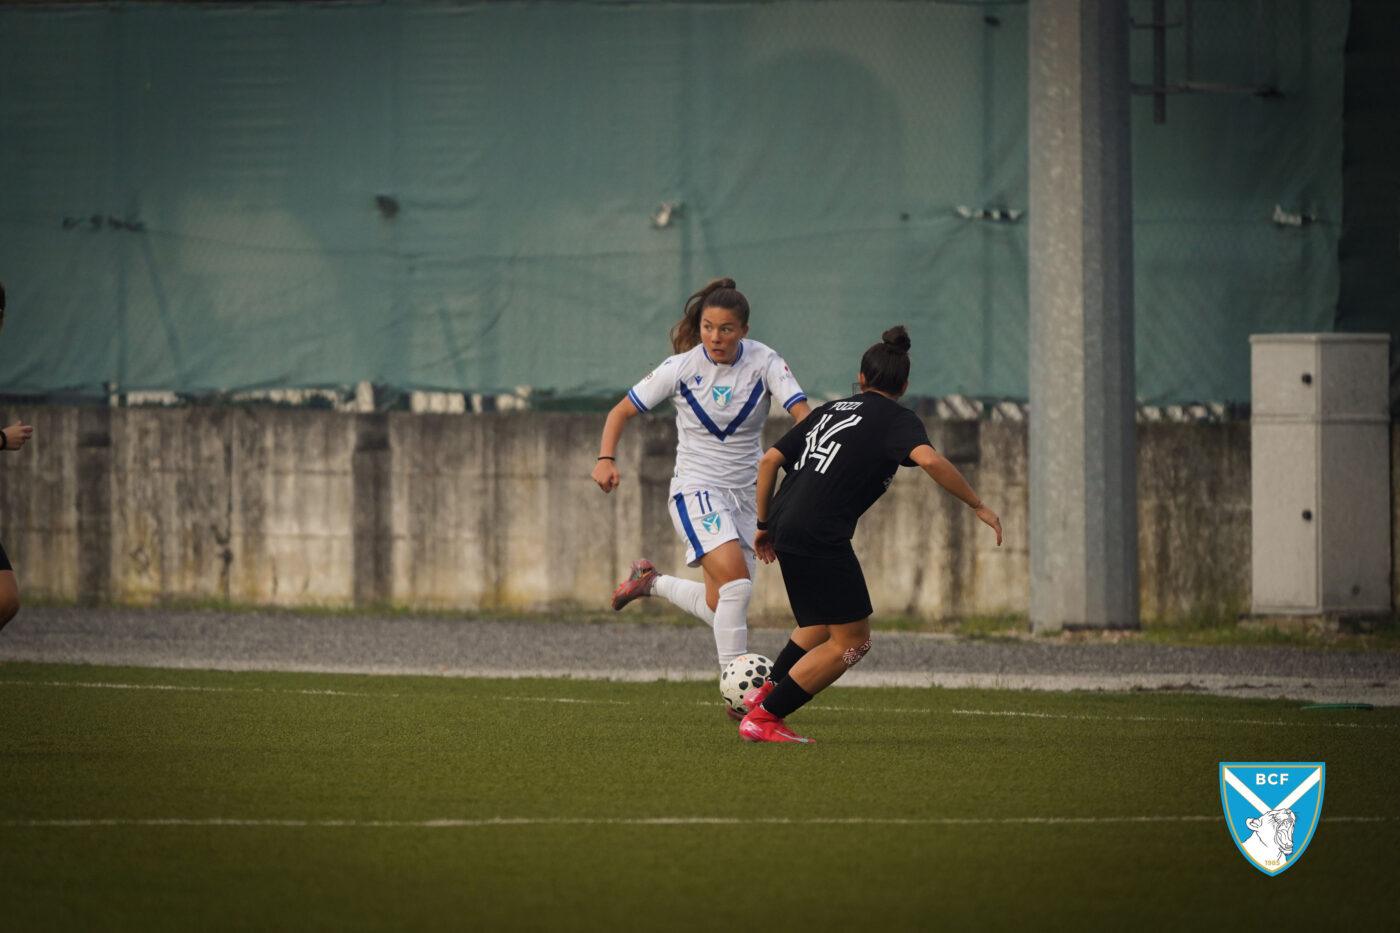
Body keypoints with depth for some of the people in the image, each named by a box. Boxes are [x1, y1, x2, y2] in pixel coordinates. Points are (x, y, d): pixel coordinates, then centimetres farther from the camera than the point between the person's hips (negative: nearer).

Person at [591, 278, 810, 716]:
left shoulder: (764, 362, -7)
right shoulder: (681, 368, -9)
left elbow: (802, 414, -18)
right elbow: (621, 412, 0)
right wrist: (606, 459, -17)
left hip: (744, 495, 4)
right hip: (695, 490, -4)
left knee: (720, 607, 6)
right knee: (736, 579, -27)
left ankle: (650, 581, 35)